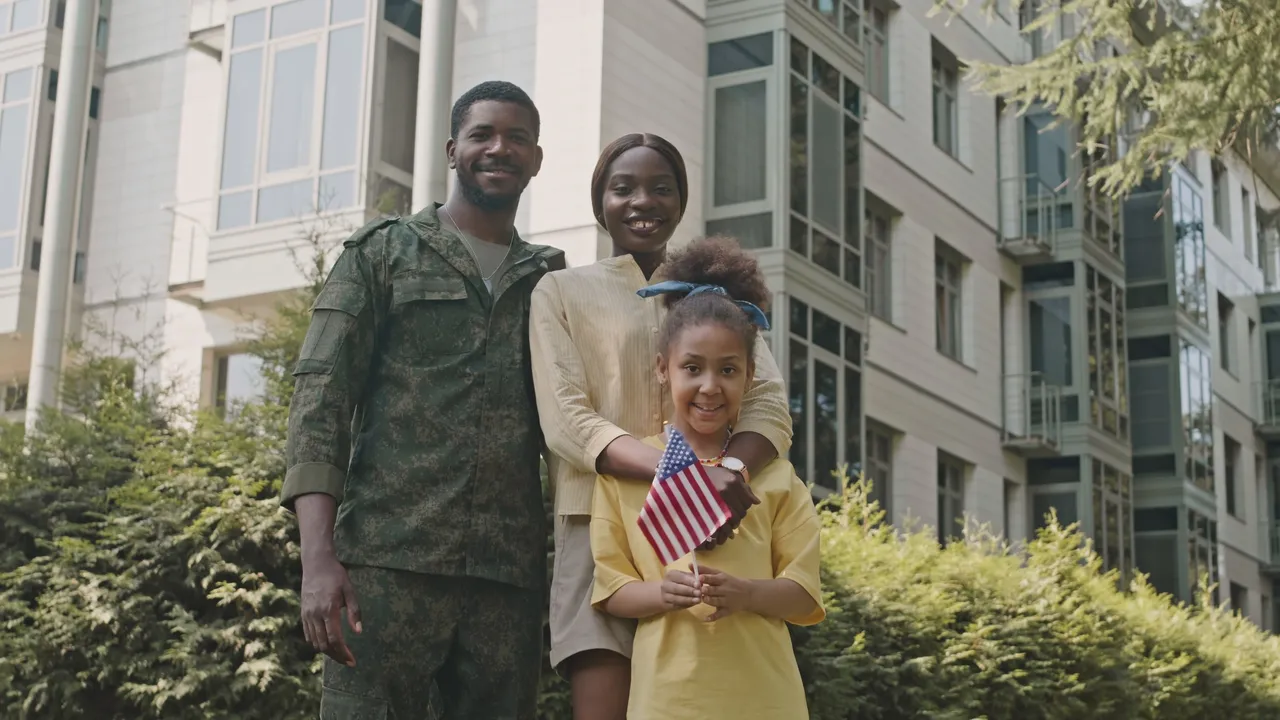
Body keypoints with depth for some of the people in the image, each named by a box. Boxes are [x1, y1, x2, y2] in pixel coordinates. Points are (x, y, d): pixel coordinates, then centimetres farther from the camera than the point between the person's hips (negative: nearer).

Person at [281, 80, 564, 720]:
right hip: (390, 559, -3)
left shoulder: (553, 282, 19)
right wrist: (318, 557, -14)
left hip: (511, 572, 3)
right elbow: (321, 397, -1)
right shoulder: (382, 254, 9)